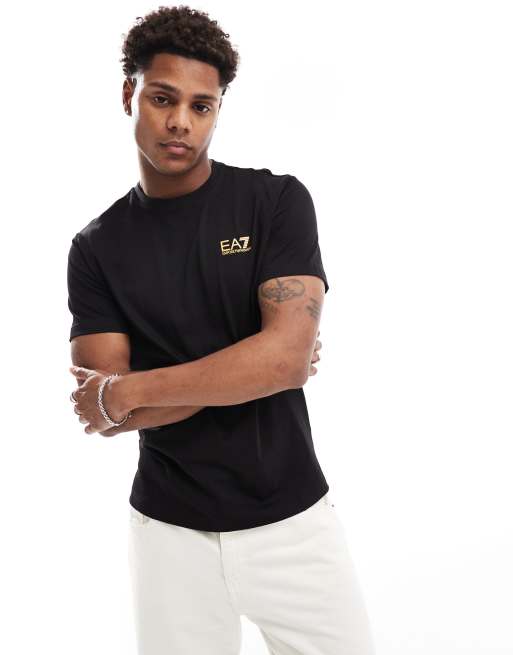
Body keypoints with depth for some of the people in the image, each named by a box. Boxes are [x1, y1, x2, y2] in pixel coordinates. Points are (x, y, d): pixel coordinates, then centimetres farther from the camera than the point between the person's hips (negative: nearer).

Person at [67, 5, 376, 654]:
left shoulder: (276, 200, -6)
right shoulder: (97, 247, 0)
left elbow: (288, 352, -18)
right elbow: (102, 413, -8)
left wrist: (129, 391, -15)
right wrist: (255, 369, -13)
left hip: (292, 518, -1)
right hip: (169, 528, 1)